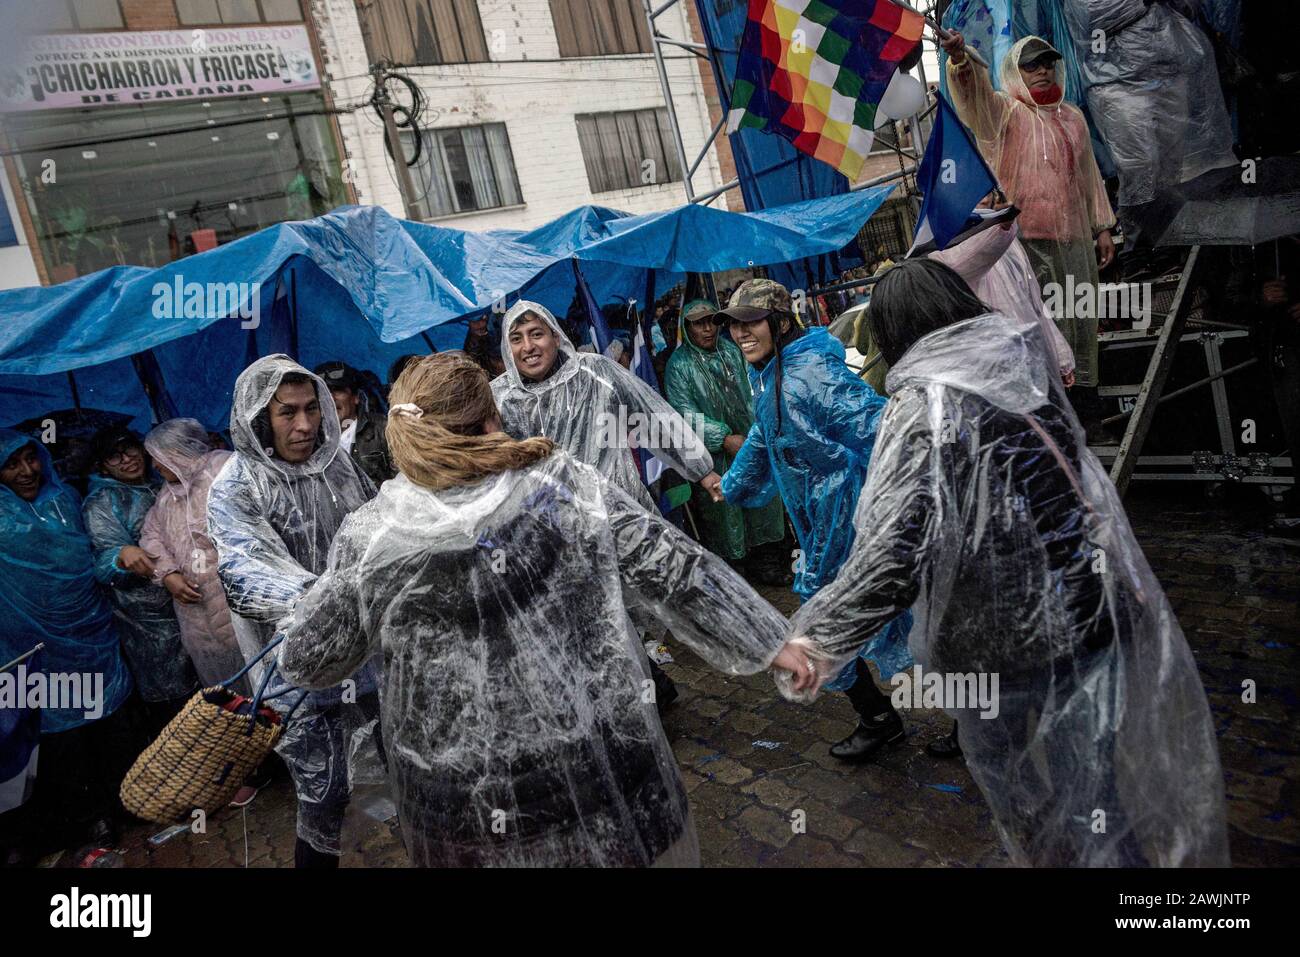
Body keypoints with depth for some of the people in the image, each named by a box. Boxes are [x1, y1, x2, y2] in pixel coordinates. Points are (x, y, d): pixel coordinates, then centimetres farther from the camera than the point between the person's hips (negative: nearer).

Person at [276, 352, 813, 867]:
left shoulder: (370, 535, -8)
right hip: (599, 769, -1)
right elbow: (674, 570, -7)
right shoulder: (565, 485, -9)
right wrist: (768, 641, 3)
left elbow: (305, 660, 2)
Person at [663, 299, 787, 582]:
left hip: (749, 443, 5)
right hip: (713, 454, -4)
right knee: (721, 512, 2)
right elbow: (686, 413, -12)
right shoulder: (679, 365, -7)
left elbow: (750, 392, 13)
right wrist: (725, 439, -17)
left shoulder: (730, 350, 6)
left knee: (762, 502, 9)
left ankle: (767, 564, 23)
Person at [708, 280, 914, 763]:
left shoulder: (809, 371, -22)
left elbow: (876, 424, -30)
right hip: (818, 517, 10)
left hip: (845, 511, -10)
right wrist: (733, 484, 41)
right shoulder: (768, 374, 9)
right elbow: (763, 439, 27)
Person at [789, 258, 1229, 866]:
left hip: (1017, 643, -6)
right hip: (1112, 618, 6)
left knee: (1050, 819, 13)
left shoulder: (922, 404, -15)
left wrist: (822, 634, -24)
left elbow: (897, 546, -27)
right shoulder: (1021, 361, 4)